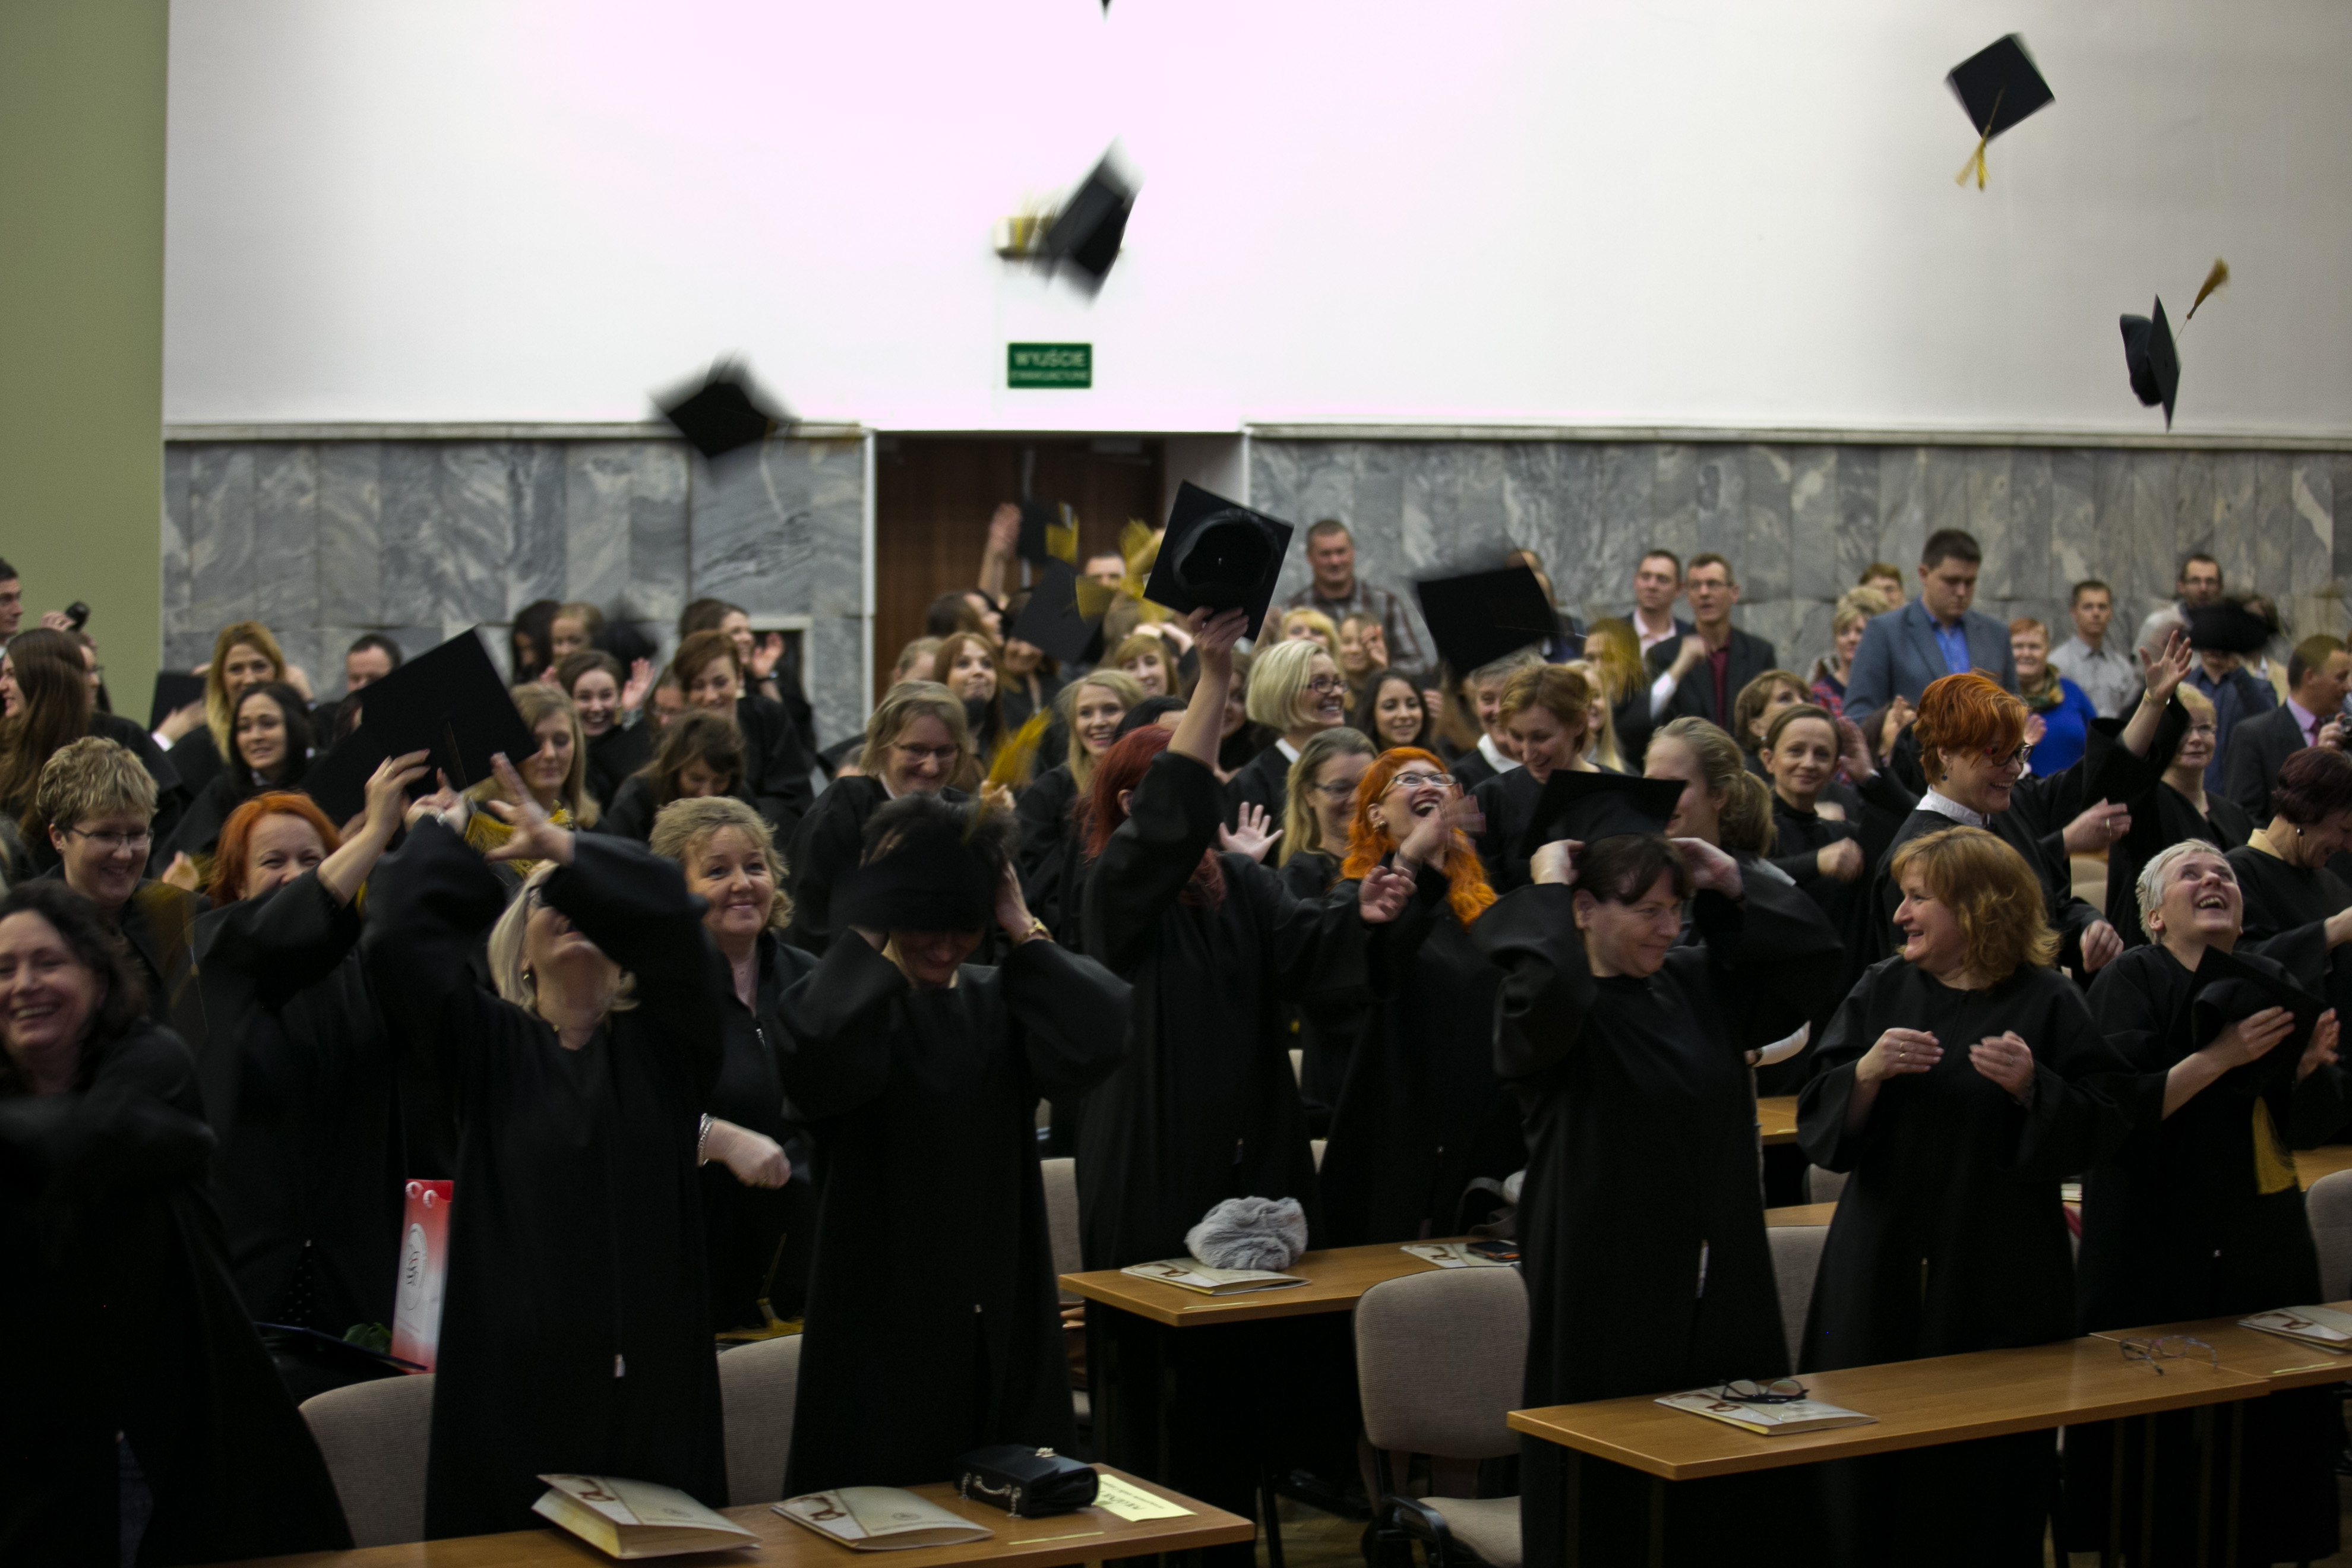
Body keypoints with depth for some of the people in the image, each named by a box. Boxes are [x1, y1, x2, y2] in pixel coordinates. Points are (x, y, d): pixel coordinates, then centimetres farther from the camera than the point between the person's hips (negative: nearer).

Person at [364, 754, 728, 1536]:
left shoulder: (665, 1039, 8)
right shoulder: (488, 1045, 7)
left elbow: (666, 910, -10)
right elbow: (398, 936, -6)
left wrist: (558, 844, -2)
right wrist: (440, 834, 10)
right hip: (516, 1376, -1)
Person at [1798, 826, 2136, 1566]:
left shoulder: (2047, 1003, -2)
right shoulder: (1884, 992, 6)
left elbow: (2106, 1125, -4)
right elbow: (1817, 1119, 3)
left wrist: (2032, 1087, -19)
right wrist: (1867, 1072, -16)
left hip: (2000, 1280, -2)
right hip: (1886, 1266, 2)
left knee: (1993, 1474, 1)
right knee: (1873, 1471, 1)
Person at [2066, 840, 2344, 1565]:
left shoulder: (2274, 984, 10)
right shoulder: (2134, 979, -5)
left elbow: (2313, 1129, 9)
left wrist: (2310, 1064, -11)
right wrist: (2219, 1057, -22)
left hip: (2265, 1252, 5)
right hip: (2160, 1255, -5)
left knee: (2269, 1427, 1)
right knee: (2165, 1440, -5)